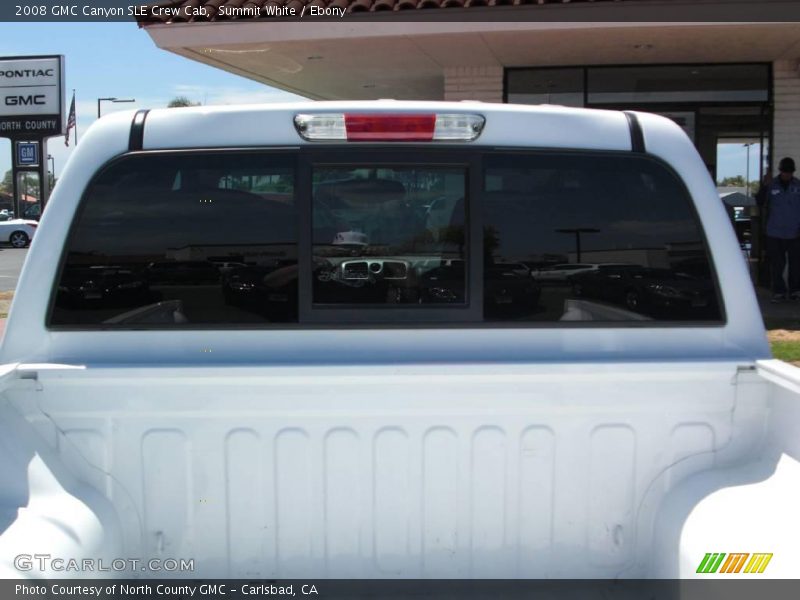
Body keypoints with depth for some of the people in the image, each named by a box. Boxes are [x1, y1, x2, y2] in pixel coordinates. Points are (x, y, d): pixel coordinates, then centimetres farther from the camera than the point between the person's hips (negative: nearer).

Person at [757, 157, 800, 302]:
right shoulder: (772, 185, -1)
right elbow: (760, 202, -7)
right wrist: (764, 187, -20)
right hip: (775, 233, -1)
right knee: (777, 264, 2)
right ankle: (779, 291, 10)